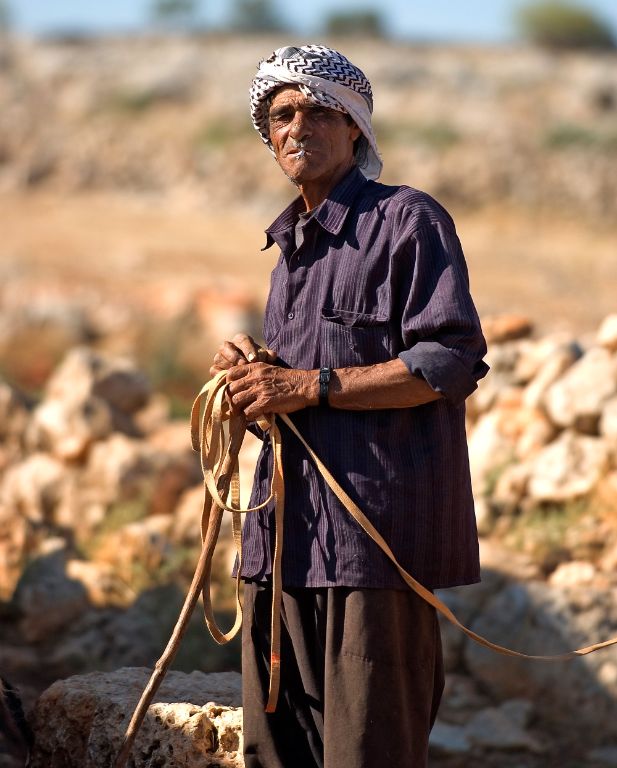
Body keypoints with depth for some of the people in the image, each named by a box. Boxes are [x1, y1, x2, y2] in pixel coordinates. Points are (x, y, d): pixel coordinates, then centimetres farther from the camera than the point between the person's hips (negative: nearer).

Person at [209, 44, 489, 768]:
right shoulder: (292, 243, 22)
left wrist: (307, 386, -16)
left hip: (376, 529, -8)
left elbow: (452, 362, -15)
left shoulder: (407, 219, -5)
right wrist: (251, 366, 8)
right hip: (290, 531, 9)